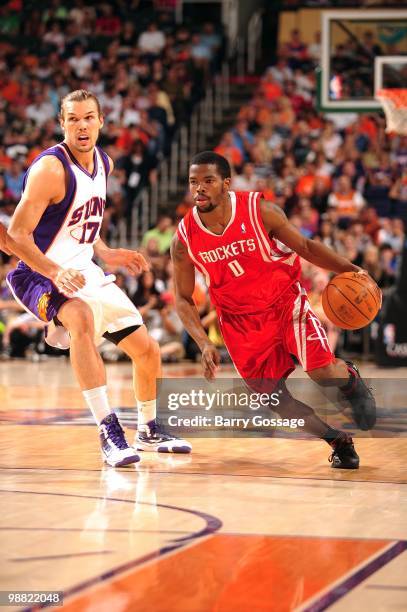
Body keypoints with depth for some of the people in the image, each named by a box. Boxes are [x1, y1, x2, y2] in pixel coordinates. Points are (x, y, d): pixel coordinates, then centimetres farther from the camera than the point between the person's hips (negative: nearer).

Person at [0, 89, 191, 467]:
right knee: (82, 318, -39)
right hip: (40, 274, -8)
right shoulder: (51, 168, -21)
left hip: (83, 272, 8)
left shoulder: (104, 164, 5)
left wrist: (105, 254, 12)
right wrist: (55, 272, -35)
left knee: (147, 350, 9)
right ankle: (108, 431, -38)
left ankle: (148, 431, 34)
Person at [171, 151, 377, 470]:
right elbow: (183, 299, -1)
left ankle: (350, 377, 19)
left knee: (323, 373, -20)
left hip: (285, 302, -2)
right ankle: (340, 441, 19)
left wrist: (349, 269, -17)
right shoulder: (184, 239, -13)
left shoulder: (260, 211, -18)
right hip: (240, 320, 2)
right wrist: (204, 344, -14)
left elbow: (305, 246, -4)